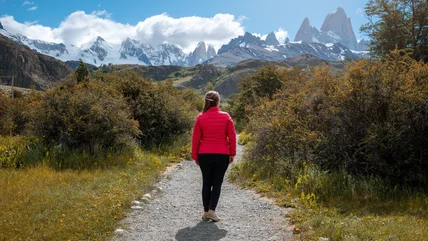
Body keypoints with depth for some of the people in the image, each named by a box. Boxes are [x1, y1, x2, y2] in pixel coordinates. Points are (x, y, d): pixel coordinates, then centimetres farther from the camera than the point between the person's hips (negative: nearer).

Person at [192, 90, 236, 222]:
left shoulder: (200, 118, -1)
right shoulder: (226, 117, -3)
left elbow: (196, 138, 1)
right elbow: (232, 137, -2)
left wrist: (195, 155, 9)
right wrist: (232, 153, 7)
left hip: (205, 155, 1)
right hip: (222, 155, -1)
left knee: (206, 183, 12)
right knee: (217, 183, 7)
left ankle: (206, 212, 14)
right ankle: (211, 210, -5)